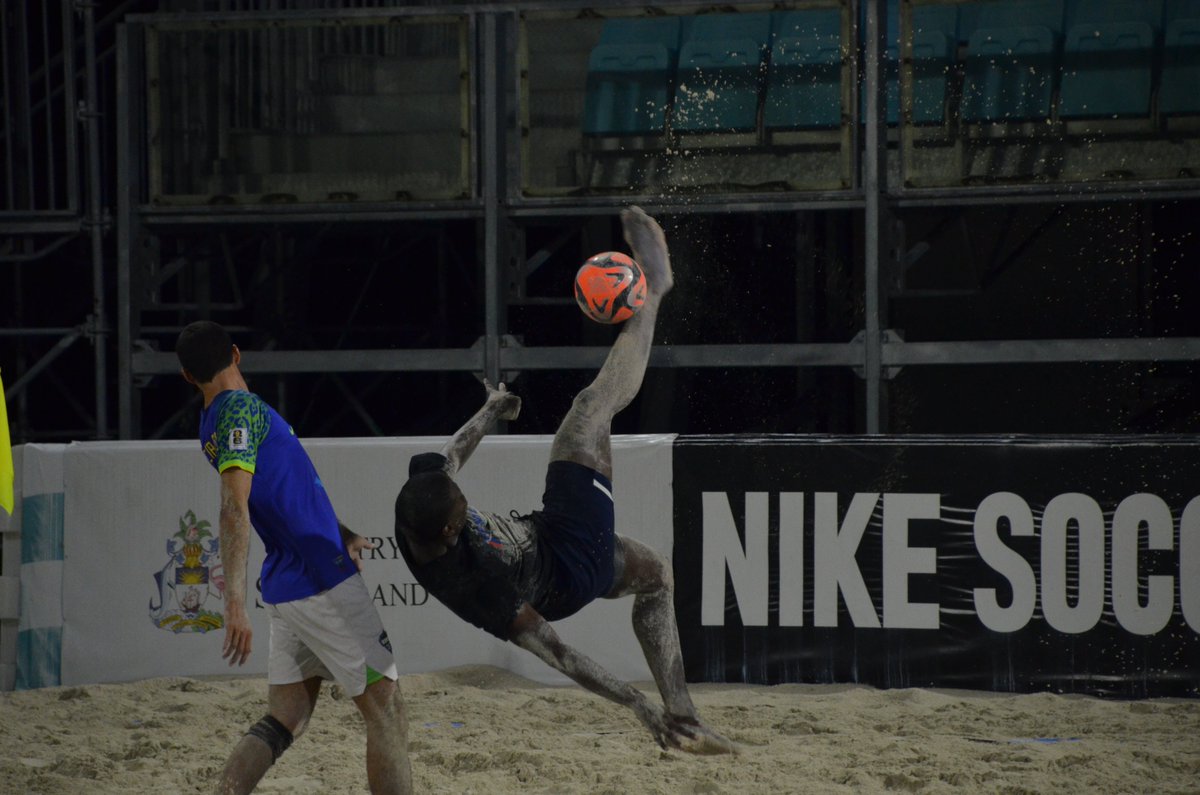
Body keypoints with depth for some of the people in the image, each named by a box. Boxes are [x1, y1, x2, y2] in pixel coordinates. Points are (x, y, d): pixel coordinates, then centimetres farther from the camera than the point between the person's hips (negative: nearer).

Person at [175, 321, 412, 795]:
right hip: (326, 586, -8)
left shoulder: (214, 422, 13)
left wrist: (341, 536, 26)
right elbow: (234, 509, -25)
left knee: (283, 722, 10)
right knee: (387, 716, -2)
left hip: (285, 591, 8)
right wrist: (234, 603, -33)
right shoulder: (241, 408, -14)